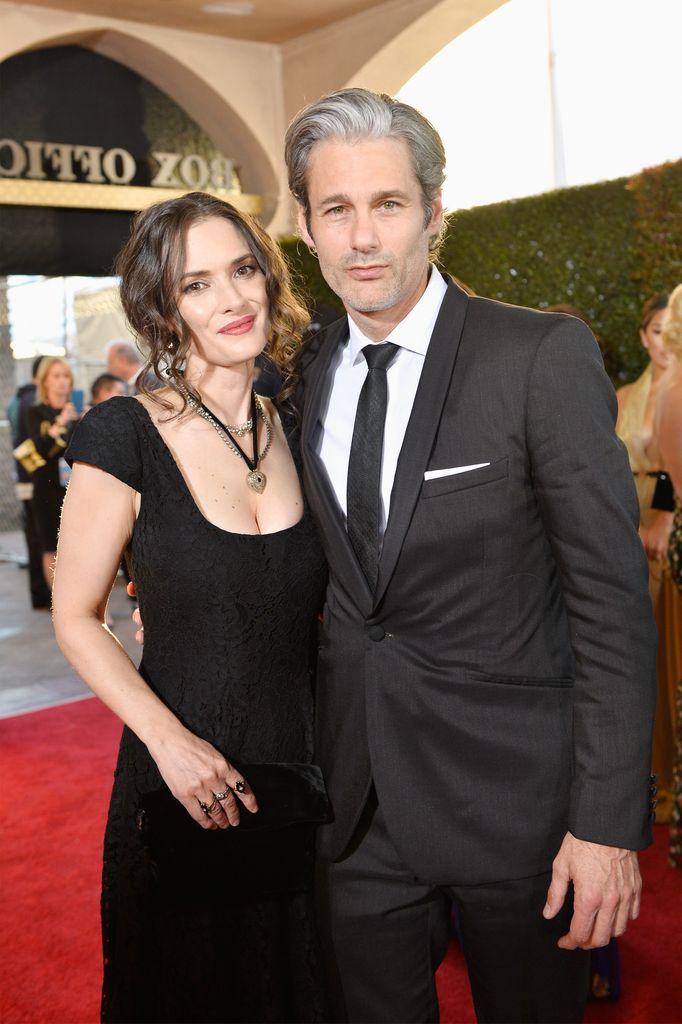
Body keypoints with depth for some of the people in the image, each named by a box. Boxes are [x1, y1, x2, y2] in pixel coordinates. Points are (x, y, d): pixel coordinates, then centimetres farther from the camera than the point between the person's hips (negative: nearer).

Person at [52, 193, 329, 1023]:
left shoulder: (301, 431, 1)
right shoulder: (124, 435, -13)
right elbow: (76, 619, -7)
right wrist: (167, 738, -18)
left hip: (309, 777, 4)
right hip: (185, 792, -4)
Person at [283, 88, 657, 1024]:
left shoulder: (544, 358, -14)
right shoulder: (306, 376, 3)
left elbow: (612, 601, -14)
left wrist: (608, 822, -16)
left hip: (515, 800, -4)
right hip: (360, 805, 4)